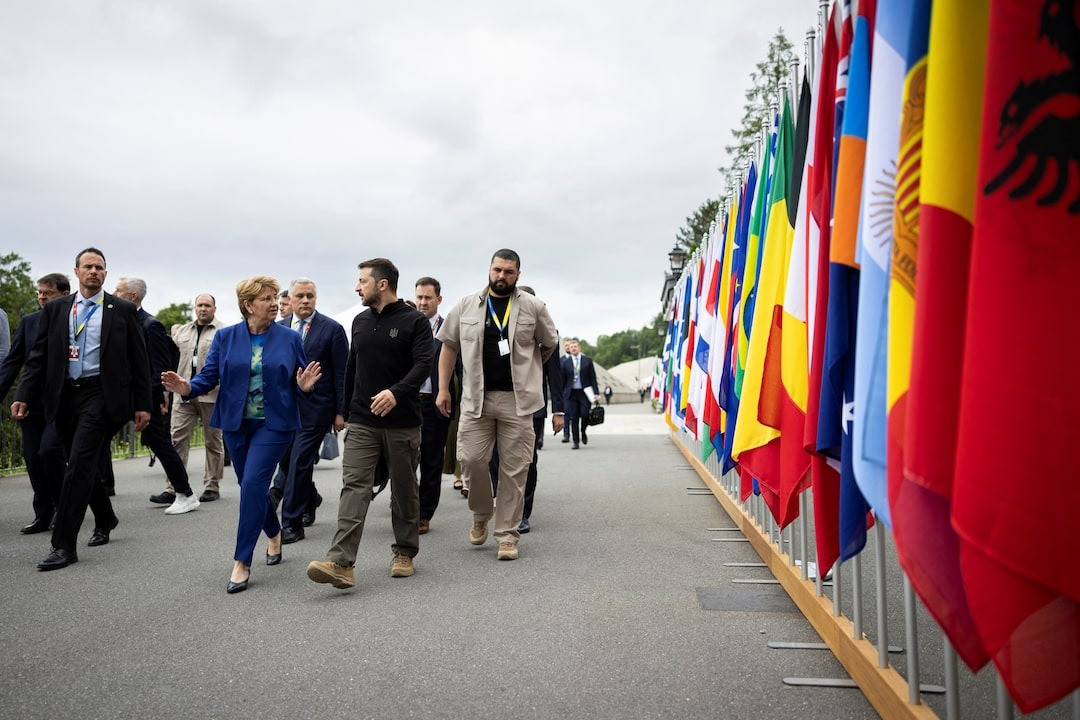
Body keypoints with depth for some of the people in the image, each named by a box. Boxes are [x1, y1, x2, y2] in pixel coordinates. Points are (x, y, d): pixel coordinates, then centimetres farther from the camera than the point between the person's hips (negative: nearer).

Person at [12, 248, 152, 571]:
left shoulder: (123, 310, 1)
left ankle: (64, 544, -7)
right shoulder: (55, 309, 10)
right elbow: (39, 356, 8)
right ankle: (105, 519, 36)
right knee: (82, 465, 14)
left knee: (79, 465, -12)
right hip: (64, 395, 4)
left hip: (100, 394, -4)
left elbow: (139, 360, 1)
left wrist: (142, 404, -2)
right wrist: (24, 396, -3)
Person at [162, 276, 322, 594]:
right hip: (236, 424, 3)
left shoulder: (290, 338, 0)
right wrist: (187, 387, -20)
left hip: (274, 424, -3)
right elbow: (209, 376, -1)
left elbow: (298, 383, 3)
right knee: (253, 486, 13)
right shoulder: (225, 337, 3)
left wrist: (304, 386, -20)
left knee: (253, 483, -14)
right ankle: (274, 534, 41)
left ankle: (242, 562, -5)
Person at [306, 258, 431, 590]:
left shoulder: (414, 321, -5)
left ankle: (404, 553, 24)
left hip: (402, 422, -4)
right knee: (354, 487, -7)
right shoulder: (360, 321, 12)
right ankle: (341, 563, -12)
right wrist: (346, 411, 22)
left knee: (404, 490, 9)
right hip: (361, 422, 4)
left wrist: (397, 392, -33)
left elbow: (423, 364, -17)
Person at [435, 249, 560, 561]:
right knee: (471, 459, -5)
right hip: (476, 398, 1)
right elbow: (449, 346, 12)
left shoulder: (533, 307, 4)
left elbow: (552, 346, 14)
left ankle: (507, 535, 15)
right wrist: (443, 388, 7)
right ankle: (481, 513, 25)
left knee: (514, 470, 2)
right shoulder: (466, 306, 8)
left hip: (517, 401, -1)